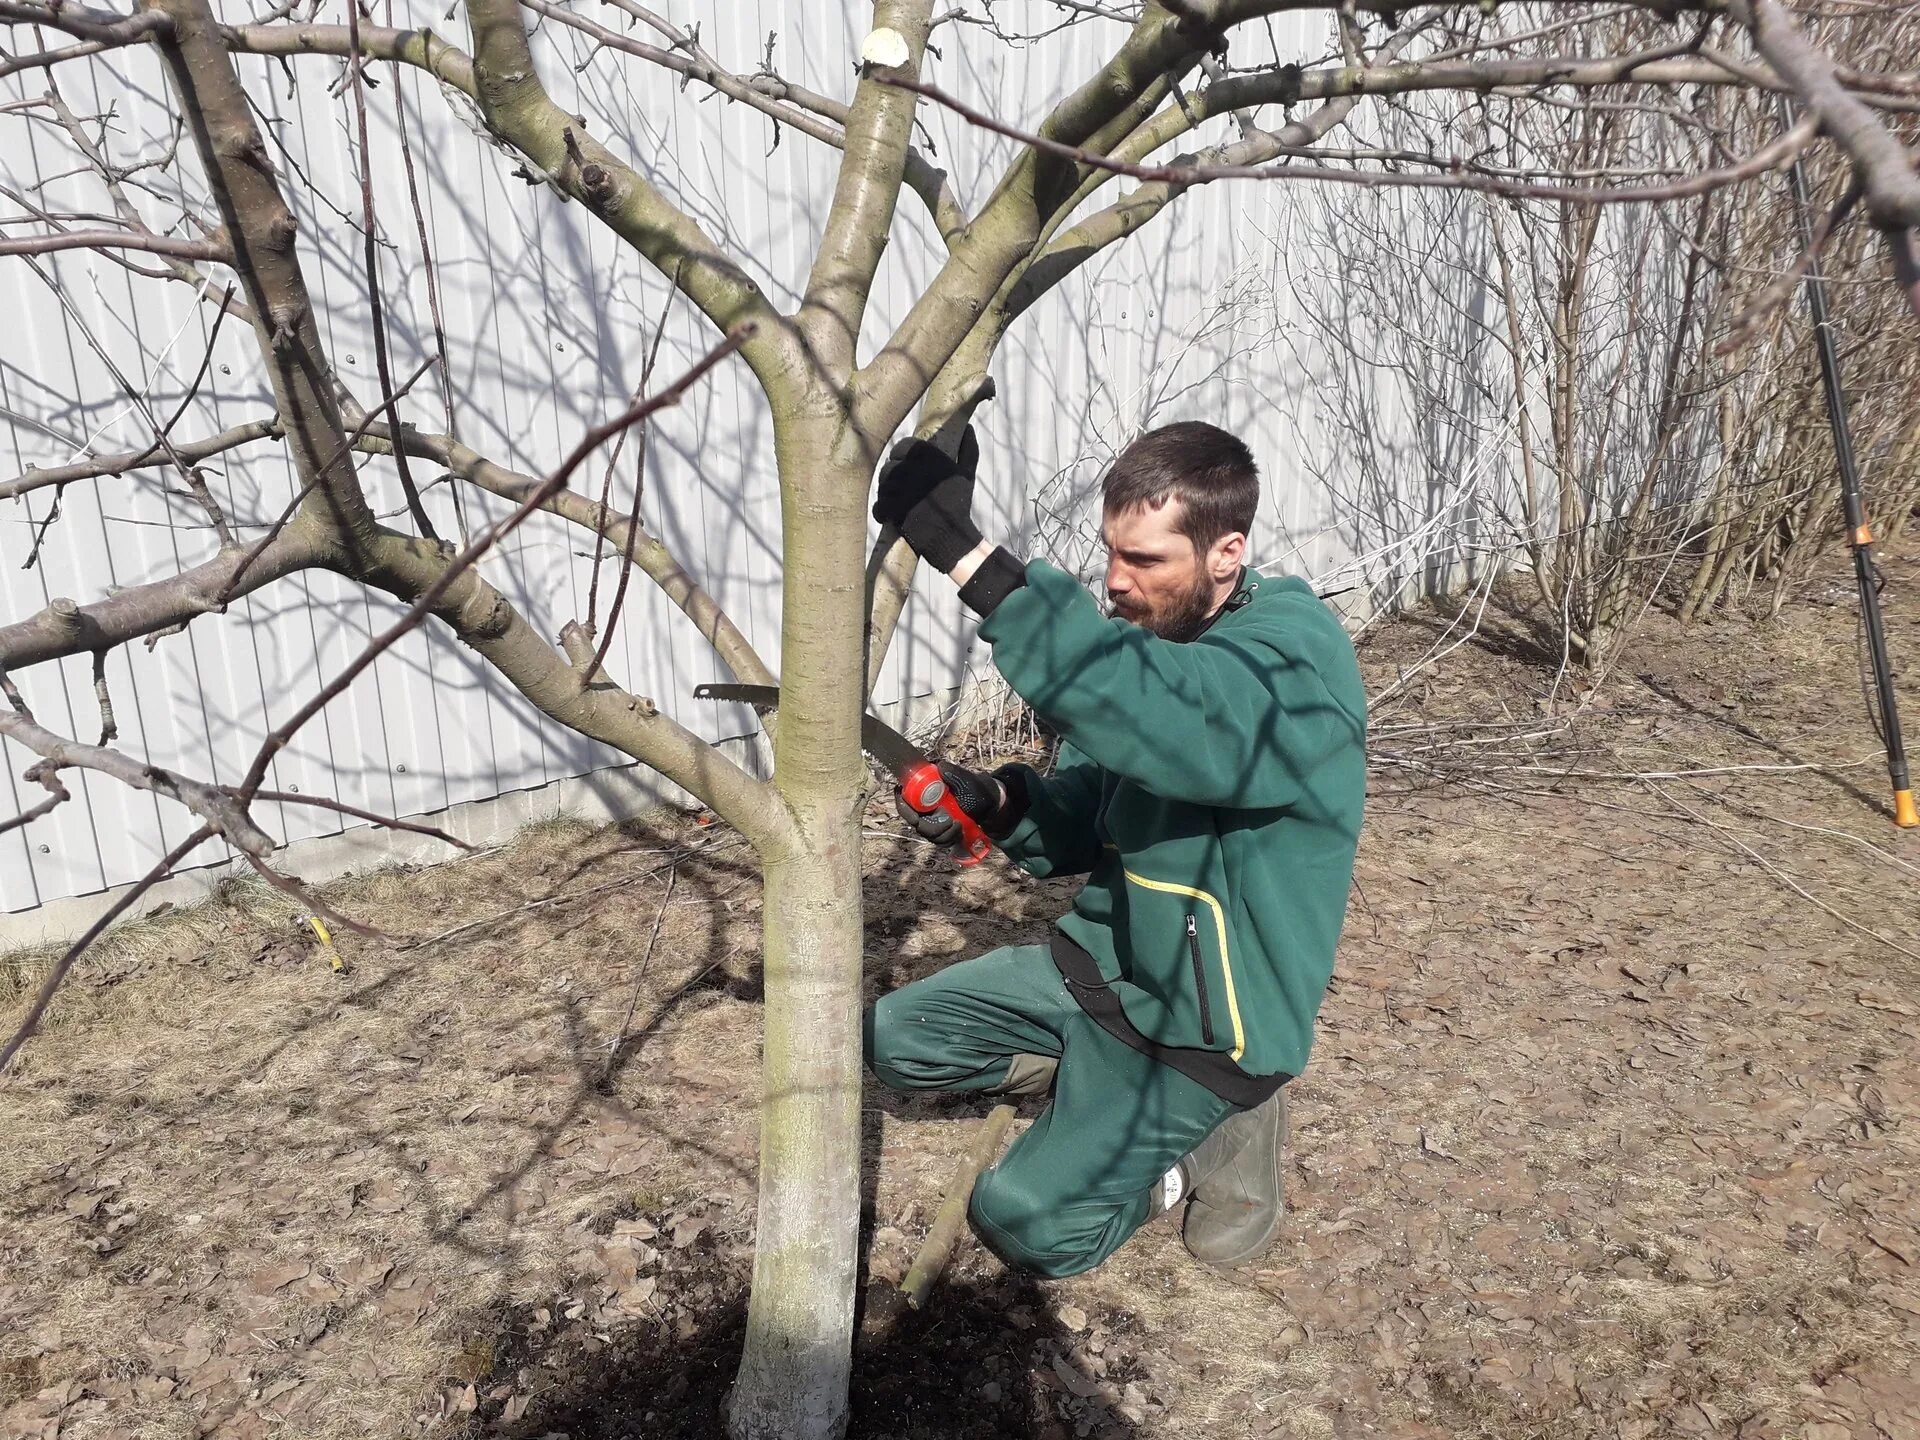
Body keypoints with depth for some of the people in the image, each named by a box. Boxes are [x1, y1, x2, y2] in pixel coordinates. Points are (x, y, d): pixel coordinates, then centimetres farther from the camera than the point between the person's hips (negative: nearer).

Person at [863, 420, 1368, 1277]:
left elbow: (1147, 707, -47)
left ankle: (1221, 1119, 10)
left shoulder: (1299, 657, -26)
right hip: (1100, 959, 8)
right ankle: (1099, 1075, 16)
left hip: (1203, 1013, -7)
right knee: (896, 1039, 6)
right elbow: (1083, 822, 4)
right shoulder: (1147, 636, -1)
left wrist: (964, 553, -50)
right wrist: (999, 806, -19)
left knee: (1025, 1225, -9)